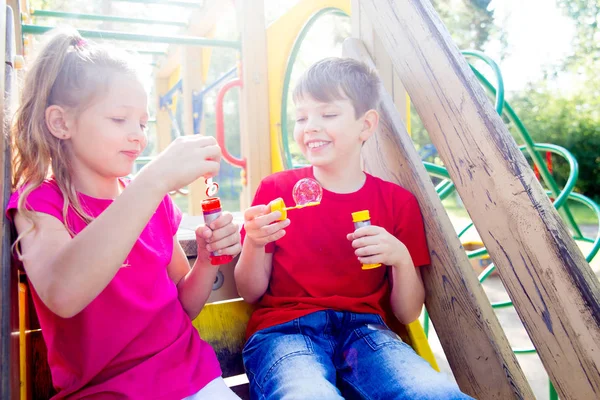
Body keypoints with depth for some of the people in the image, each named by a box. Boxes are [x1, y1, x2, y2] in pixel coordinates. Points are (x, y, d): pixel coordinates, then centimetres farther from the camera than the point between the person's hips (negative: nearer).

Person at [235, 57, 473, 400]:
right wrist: (254, 244, -13)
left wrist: (401, 259, -13)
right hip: (286, 330, -2)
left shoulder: (399, 202, 5)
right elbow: (251, 294, 6)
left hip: (364, 328, 2)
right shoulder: (276, 189, 3)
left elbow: (408, 314, 6)